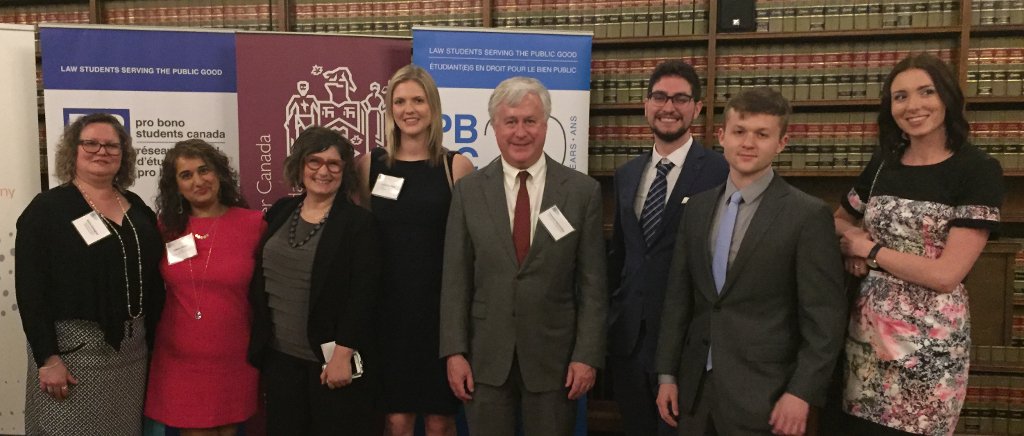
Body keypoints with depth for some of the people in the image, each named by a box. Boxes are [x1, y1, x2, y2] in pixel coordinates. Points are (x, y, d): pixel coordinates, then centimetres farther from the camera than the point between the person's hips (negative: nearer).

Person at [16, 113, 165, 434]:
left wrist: (155, 340, 10)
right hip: (72, 346, -5)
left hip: (132, 347, 5)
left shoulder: (138, 209, 9)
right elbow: (30, 289, -11)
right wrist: (47, 357, -17)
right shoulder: (47, 209, -6)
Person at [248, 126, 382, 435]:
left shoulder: (358, 223, -9)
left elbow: (363, 296, -14)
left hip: (332, 359, -5)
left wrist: (343, 354, -18)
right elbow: (260, 279, 14)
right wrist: (259, 343, 10)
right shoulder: (280, 213, 7)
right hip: (279, 356, 5)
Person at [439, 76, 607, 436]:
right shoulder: (469, 190, 0)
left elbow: (593, 283, -2)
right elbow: (455, 279, 1)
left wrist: (587, 355, -6)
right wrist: (454, 352, -3)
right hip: (485, 357, 1)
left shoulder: (583, 191, -3)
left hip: (554, 356, -1)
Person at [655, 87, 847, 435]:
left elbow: (825, 316, -9)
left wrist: (802, 392, -13)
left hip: (763, 396, -4)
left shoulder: (809, 215, -8)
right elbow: (678, 295, 7)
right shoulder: (697, 207, 7)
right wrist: (667, 373, 6)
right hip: (695, 388, 5)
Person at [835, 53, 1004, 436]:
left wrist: (870, 249, -7)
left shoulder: (978, 169, -9)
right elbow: (840, 221, 19)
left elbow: (947, 273, -16)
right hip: (867, 329, 5)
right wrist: (851, 245, -3)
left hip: (930, 339, -4)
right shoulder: (883, 162, 6)